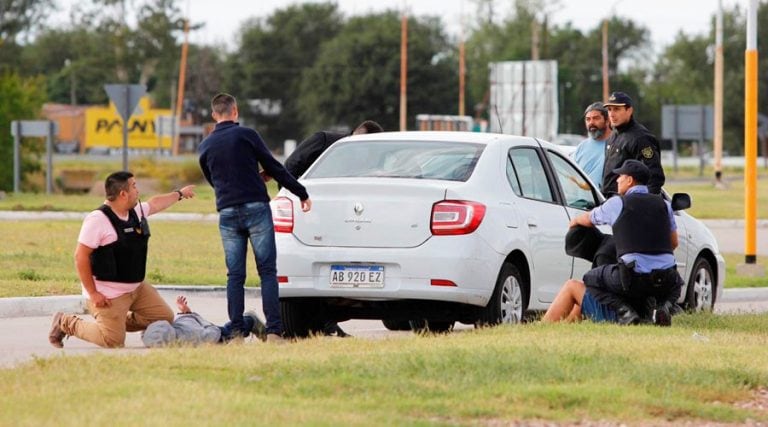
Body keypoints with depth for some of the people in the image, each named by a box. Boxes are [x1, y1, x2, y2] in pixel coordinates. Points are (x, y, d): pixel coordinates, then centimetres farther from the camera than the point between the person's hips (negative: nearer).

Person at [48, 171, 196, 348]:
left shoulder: (136, 211, 5)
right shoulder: (98, 220, -22)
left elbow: (155, 204, 29)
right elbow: (81, 257, -20)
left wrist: (180, 194, 42)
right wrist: (92, 293, -21)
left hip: (136, 287, 9)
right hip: (109, 294, -9)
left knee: (165, 317, 5)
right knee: (114, 342, -10)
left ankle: (117, 323, 19)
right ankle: (65, 322, 11)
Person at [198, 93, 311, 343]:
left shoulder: (205, 147, 11)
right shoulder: (246, 135, -1)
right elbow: (273, 167, 0)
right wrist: (301, 193, 7)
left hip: (227, 214, 3)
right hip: (256, 208, -3)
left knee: (235, 275, 7)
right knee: (267, 271, -2)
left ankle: (237, 331, 1)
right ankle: (273, 330, -10)